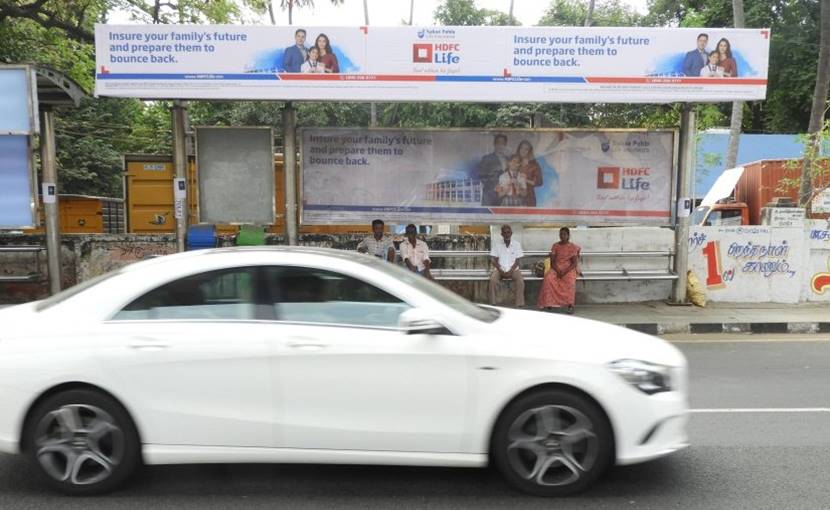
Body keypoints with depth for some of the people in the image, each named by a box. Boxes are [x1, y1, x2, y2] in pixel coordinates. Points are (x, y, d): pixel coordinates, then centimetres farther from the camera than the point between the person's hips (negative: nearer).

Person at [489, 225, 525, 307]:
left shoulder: (516, 244, 5)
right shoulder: (496, 243, 3)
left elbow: (517, 260, 2)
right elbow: (493, 259, 0)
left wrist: (510, 271, -14)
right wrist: (501, 271, -14)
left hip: (513, 269, 0)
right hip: (500, 269, 0)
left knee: (520, 281, -29)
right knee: (493, 280, -31)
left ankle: (519, 305, -24)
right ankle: (492, 304, -24)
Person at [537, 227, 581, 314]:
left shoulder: (573, 247, 3)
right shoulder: (555, 246, 9)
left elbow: (574, 263, -4)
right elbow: (552, 261, 3)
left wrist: (565, 271, -20)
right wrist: (558, 271, -16)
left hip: (569, 269, -2)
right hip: (556, 268, 2)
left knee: (570, 280, -36)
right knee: (548, 278, -31)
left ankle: (570, 305, -31)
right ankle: (549, 304, -28)